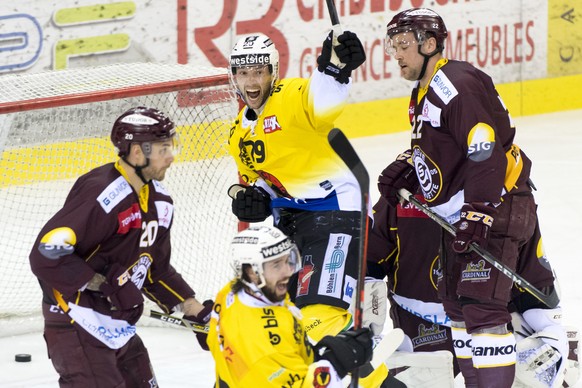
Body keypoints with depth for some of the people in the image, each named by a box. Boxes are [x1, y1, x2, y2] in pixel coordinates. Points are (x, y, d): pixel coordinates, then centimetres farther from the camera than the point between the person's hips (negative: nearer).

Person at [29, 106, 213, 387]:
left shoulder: (159, 202, 7)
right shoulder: (100, 195, -23)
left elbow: (156, 270, 18)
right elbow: (47, 255, -26)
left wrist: (196, 312, 10)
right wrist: (105, 286, -21)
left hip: (120, 329, 10)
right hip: (77, 326, -10)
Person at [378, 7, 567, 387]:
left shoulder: (457, 85, -19)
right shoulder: (424, 92, 15)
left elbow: (486, 152, -26)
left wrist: (478, 215, -29)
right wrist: (406, 171, 12)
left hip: (496, 207, -11)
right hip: (464, 213, 11)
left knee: (482, 306, -17)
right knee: (457, 301, 16)